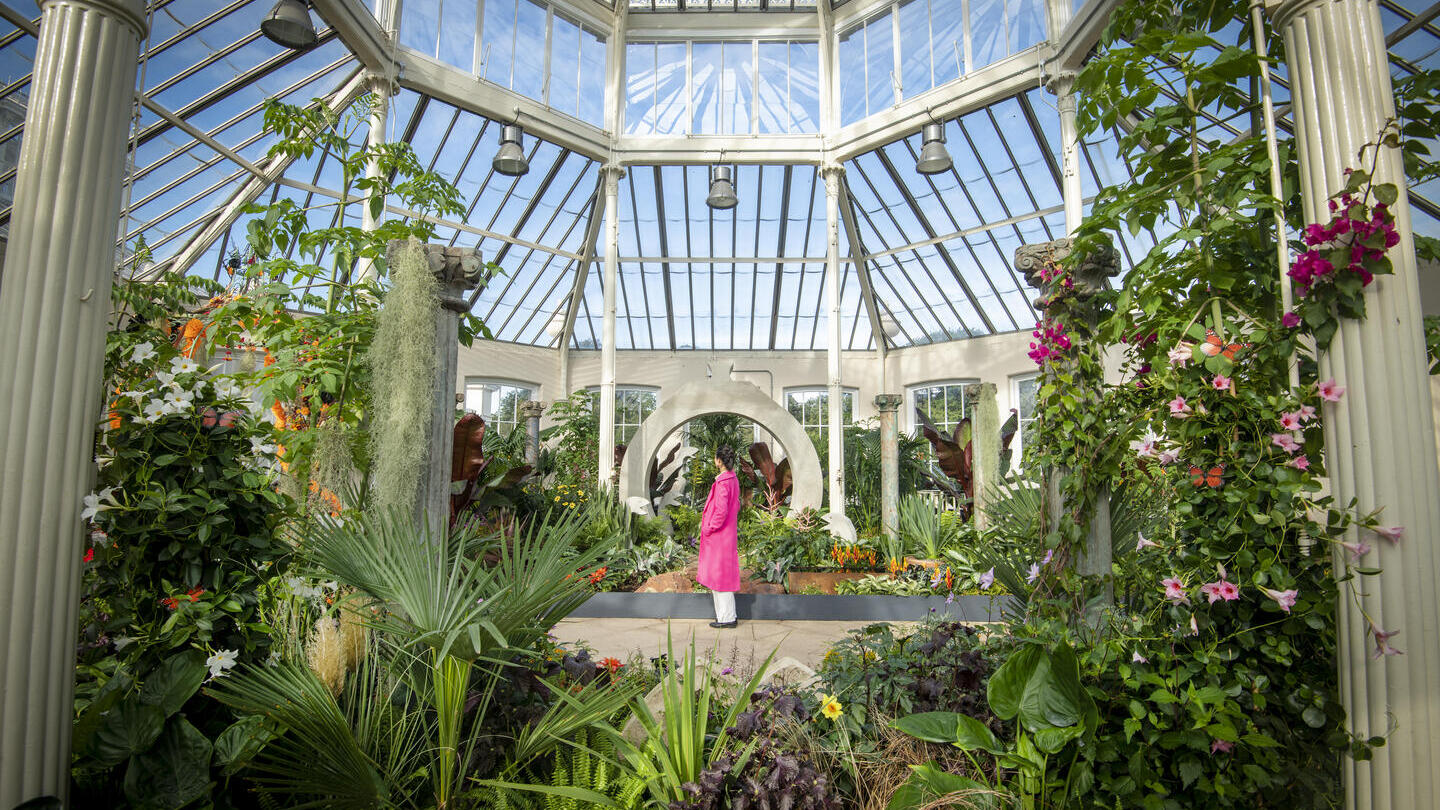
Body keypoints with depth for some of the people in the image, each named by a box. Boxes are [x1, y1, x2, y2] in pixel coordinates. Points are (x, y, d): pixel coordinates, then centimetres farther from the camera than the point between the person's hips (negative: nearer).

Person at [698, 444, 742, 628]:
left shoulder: (722, 483, -20)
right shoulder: (733, 480, 9)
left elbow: (721, 511, -26)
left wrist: (709, 528, -13)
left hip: (719, 535, -10)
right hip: (728, 532, 10)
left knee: (720, 574, -2)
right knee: (723, 574, 16)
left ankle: (727, 618, 6)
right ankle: (726, 614, 24)